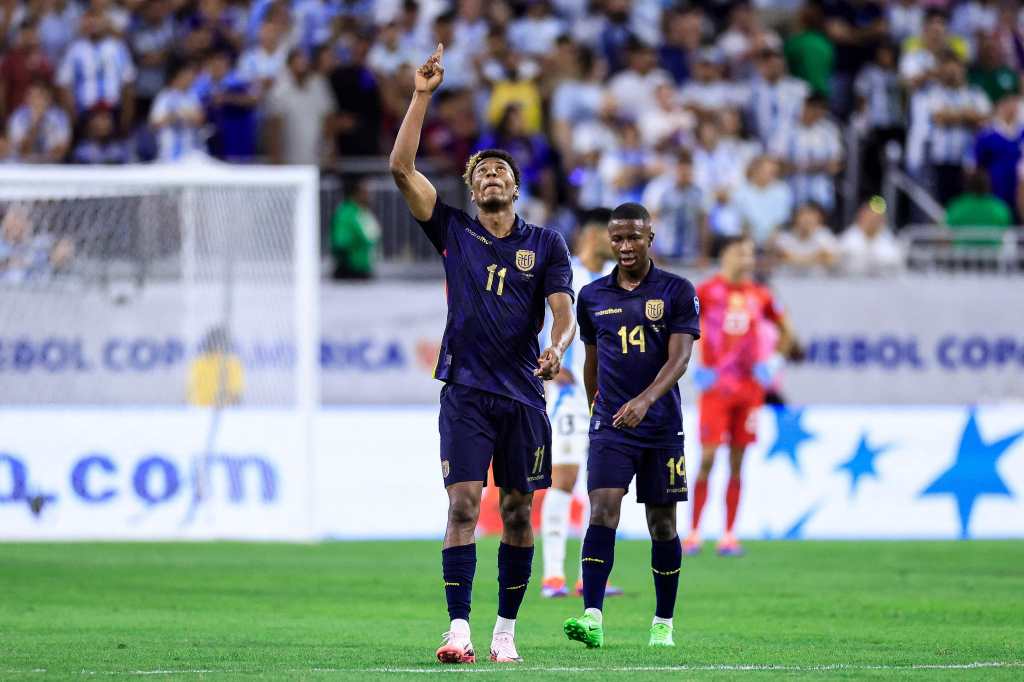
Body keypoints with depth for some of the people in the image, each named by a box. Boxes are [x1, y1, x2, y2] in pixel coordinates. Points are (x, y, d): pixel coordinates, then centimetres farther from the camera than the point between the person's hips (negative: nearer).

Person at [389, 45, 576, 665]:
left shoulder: (545, 244, 7)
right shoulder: (454, 232, 7)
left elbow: (564, 310, -3)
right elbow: (402, 169, -1)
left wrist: (558, 347, -25)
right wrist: (423, 95, -5)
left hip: (524, 394, 1)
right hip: (466, 392, -1)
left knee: (518, 513, 4)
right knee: (463, 505, -11)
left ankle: (506, 629, 13)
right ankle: (459, 631, -16)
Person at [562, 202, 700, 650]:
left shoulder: (677, 292, -1)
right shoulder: (592, 296, 8)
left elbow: (679, 358, -11)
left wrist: (645, 400, -26)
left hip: (661, 425, -1)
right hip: (610, 424, 1)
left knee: (662, 524, 5)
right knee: (603, 511, -16)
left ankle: (663, 624, 17)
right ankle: (592, 618, -25)